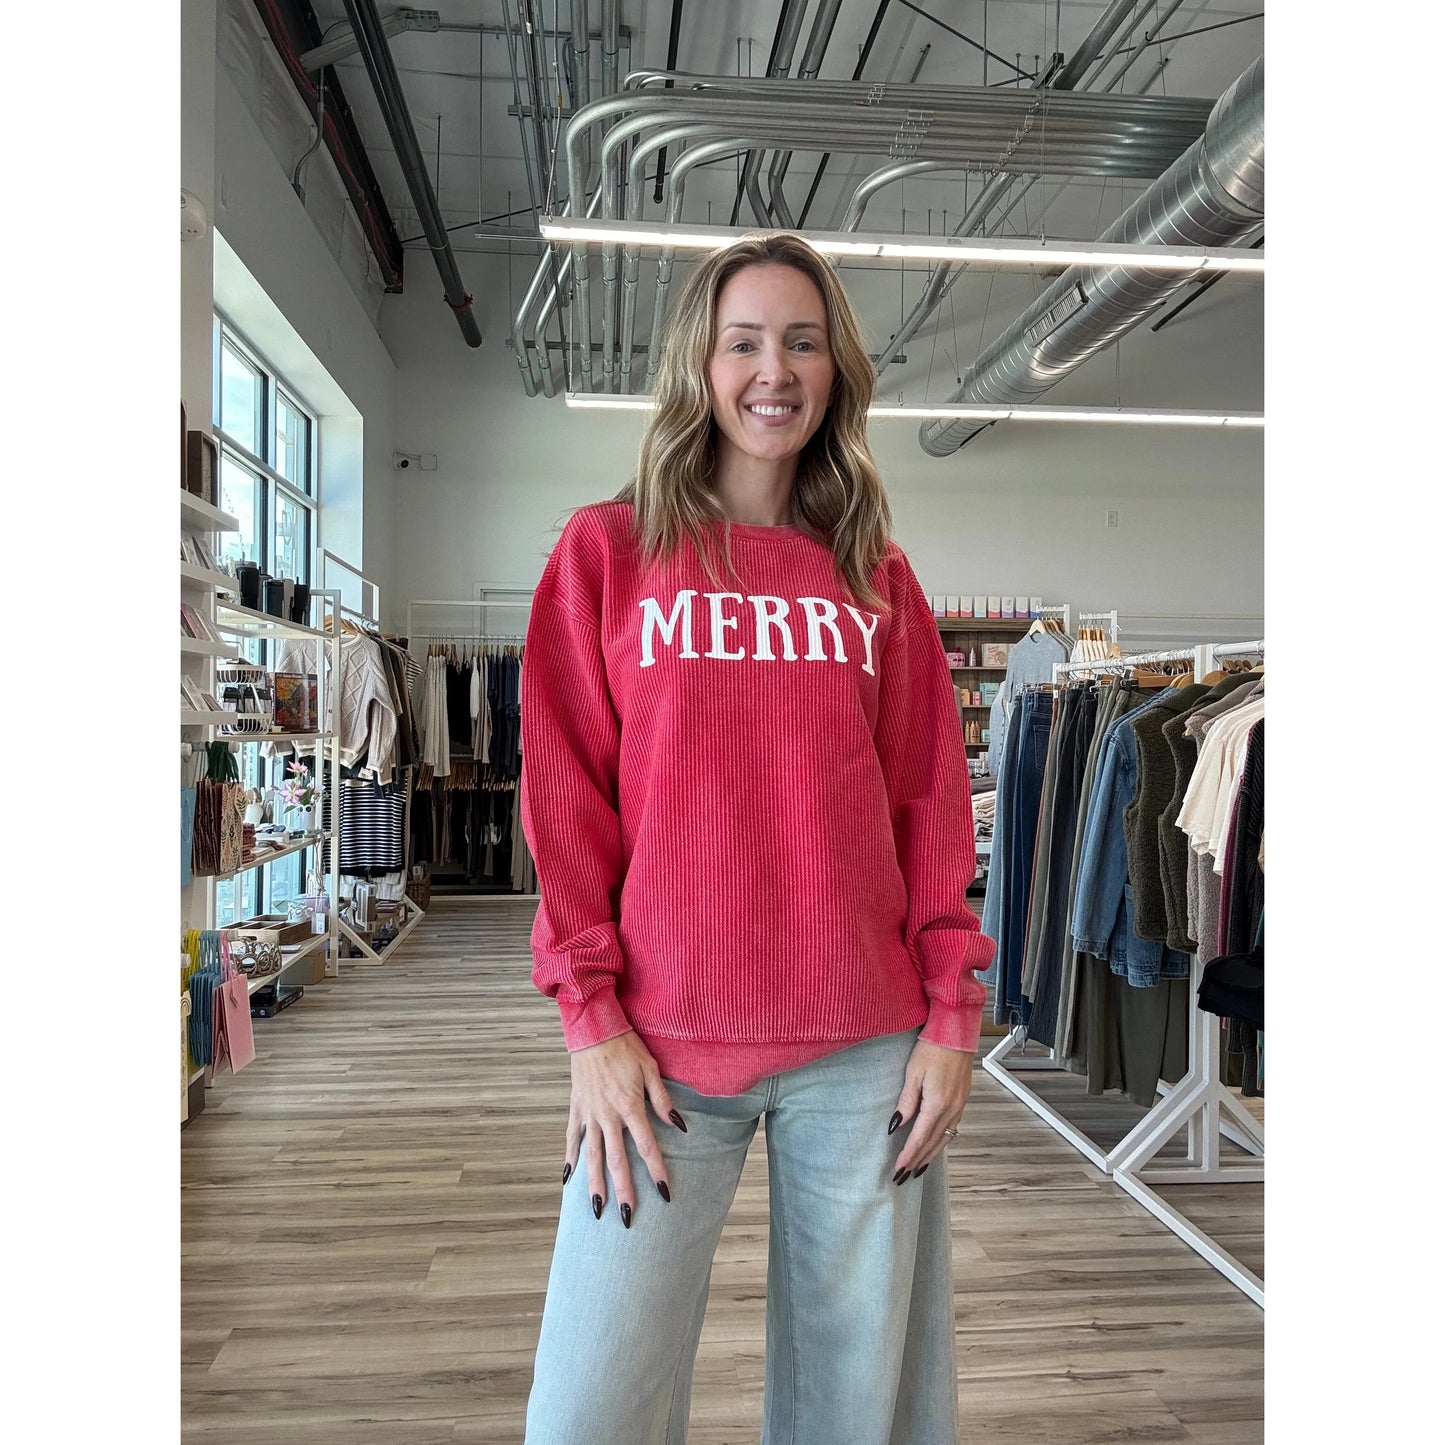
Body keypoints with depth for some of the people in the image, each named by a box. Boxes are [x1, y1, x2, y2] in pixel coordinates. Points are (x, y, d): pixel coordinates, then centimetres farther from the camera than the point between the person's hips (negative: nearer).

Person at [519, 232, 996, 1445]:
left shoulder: (877, 576, 9)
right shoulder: (608, 550, 3)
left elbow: (931, 800, 8)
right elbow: (564, 797, -1)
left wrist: (952, 1010, 1)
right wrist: (592, 1016, -6)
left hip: (867, 1048, 2)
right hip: (665, 1046, -2)